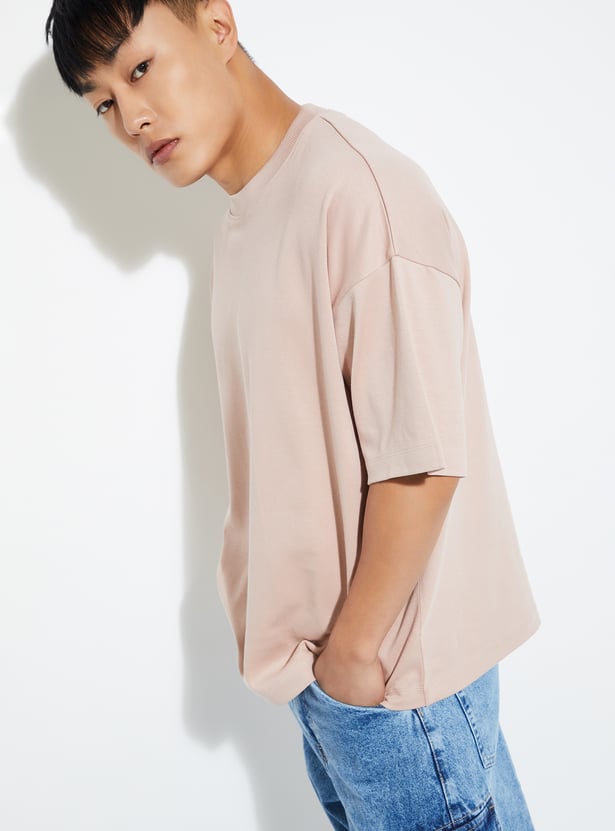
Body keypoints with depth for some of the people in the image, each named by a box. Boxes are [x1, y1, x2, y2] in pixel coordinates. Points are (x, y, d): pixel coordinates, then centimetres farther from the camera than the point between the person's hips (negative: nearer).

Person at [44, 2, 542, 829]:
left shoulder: (358, 187, -22)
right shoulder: (247, 218, 7)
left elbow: (423, 457, -24)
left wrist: (354, 644, -14)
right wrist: (315, 643, 10)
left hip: (392, 664, -8)